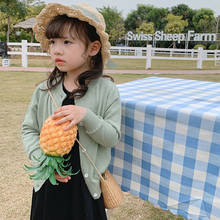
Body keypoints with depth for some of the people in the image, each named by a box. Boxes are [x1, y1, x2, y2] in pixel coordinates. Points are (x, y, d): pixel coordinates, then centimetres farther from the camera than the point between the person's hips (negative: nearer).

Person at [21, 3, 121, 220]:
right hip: (48, 182, 2)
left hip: (86, 183, -1)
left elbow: (112, 137, -11)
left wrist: (86, 117, -27)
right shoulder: (43, 90, -5)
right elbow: (29, 129, 3)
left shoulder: (106, 90, -11)